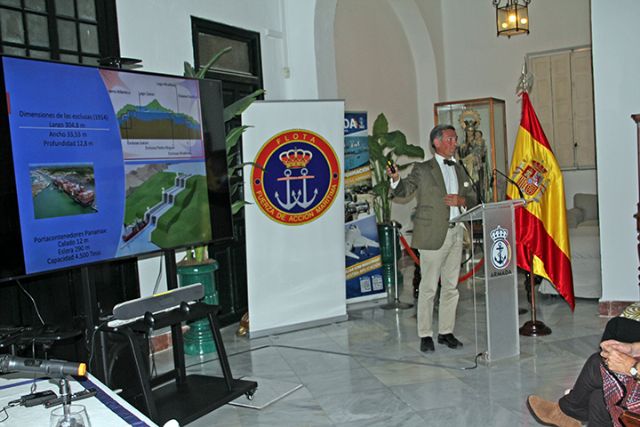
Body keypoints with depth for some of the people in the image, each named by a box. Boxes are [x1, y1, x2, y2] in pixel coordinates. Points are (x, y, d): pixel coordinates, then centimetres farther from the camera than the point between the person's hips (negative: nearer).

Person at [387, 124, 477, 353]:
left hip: (456, 233, 6)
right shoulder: (422, 169, -2)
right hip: (433, 235, -6)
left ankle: (446, 331, 23)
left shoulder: (458, 170, 15)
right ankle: (425, 335, 9)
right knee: (429, 287, -1)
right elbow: (404, 191, -11)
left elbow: (473, 198, 16)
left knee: (451, 286, 12)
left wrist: (461, 200, -6)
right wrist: (395, 178, -32)